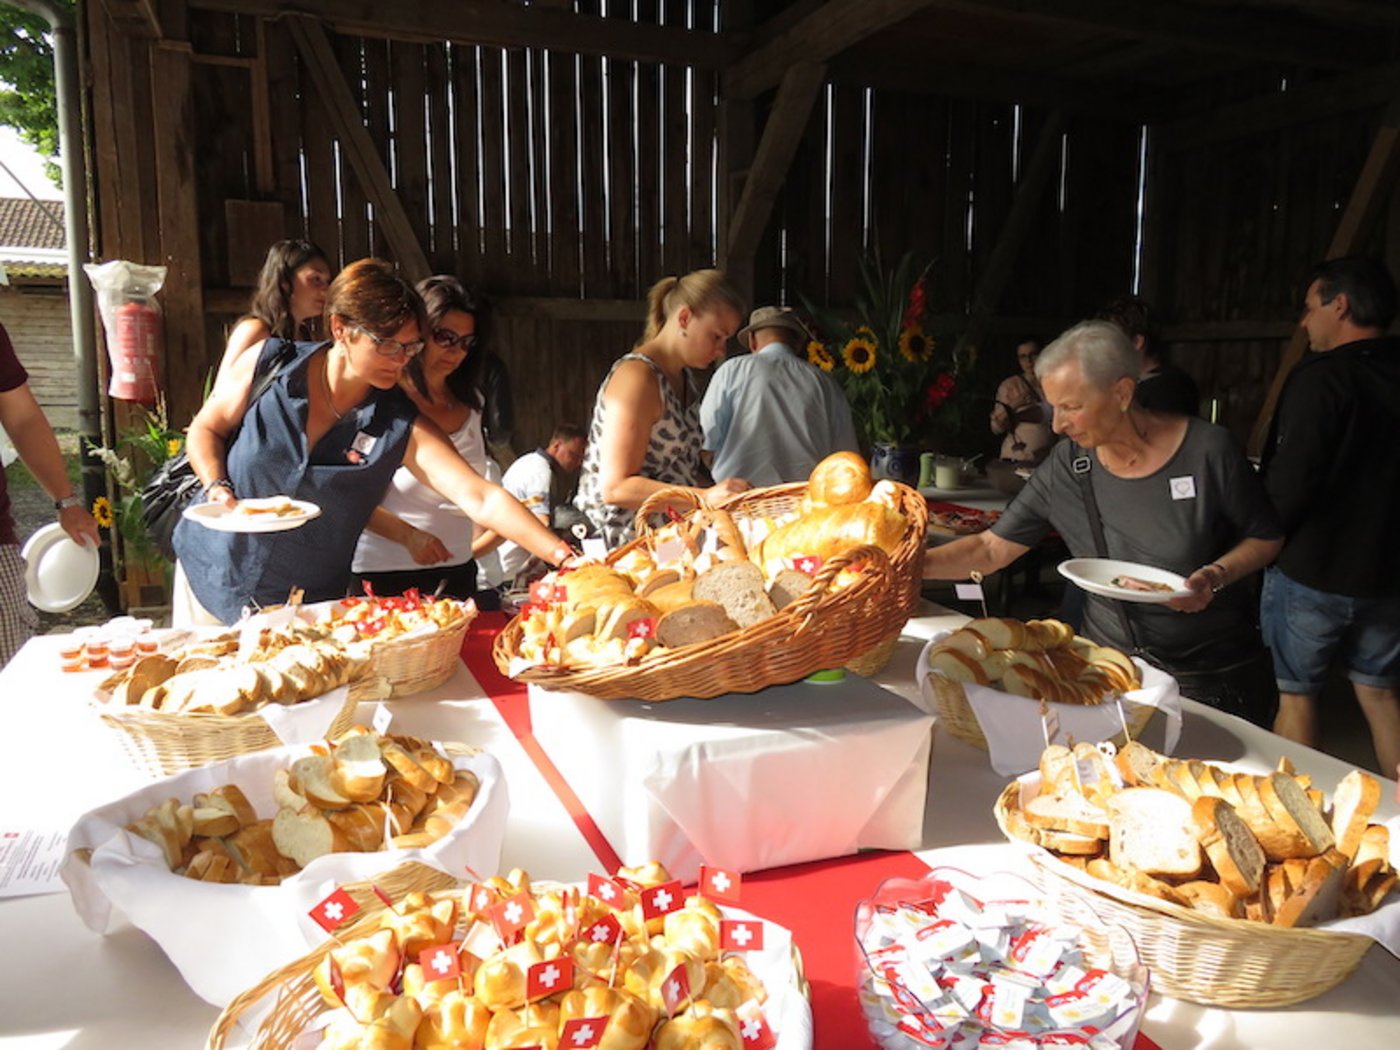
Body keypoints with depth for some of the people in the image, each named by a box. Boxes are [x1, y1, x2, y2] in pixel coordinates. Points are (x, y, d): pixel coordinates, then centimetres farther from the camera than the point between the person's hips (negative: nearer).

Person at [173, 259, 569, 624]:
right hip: (211, 573, 1)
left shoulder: (403, 428, -16)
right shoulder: (270, 364, -12)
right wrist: (218, 488, -16)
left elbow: (483, 499, -25)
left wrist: (562, 556, -37)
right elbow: (206, 428, 4)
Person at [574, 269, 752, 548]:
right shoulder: (636, 376, -13)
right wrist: (706, 497, -24)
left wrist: (719, 493, 0)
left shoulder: (683, 377, 17)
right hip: (626, 543, -8)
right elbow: (615, 487, -19)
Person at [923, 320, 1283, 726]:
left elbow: (1266, 538, -2)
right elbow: (992, 548, -6)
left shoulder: (1207, 449, -16)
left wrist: (1216, 576, -21)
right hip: (1109, 665, 2)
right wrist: (914, 563, -20)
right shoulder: (1065, 465, -9)